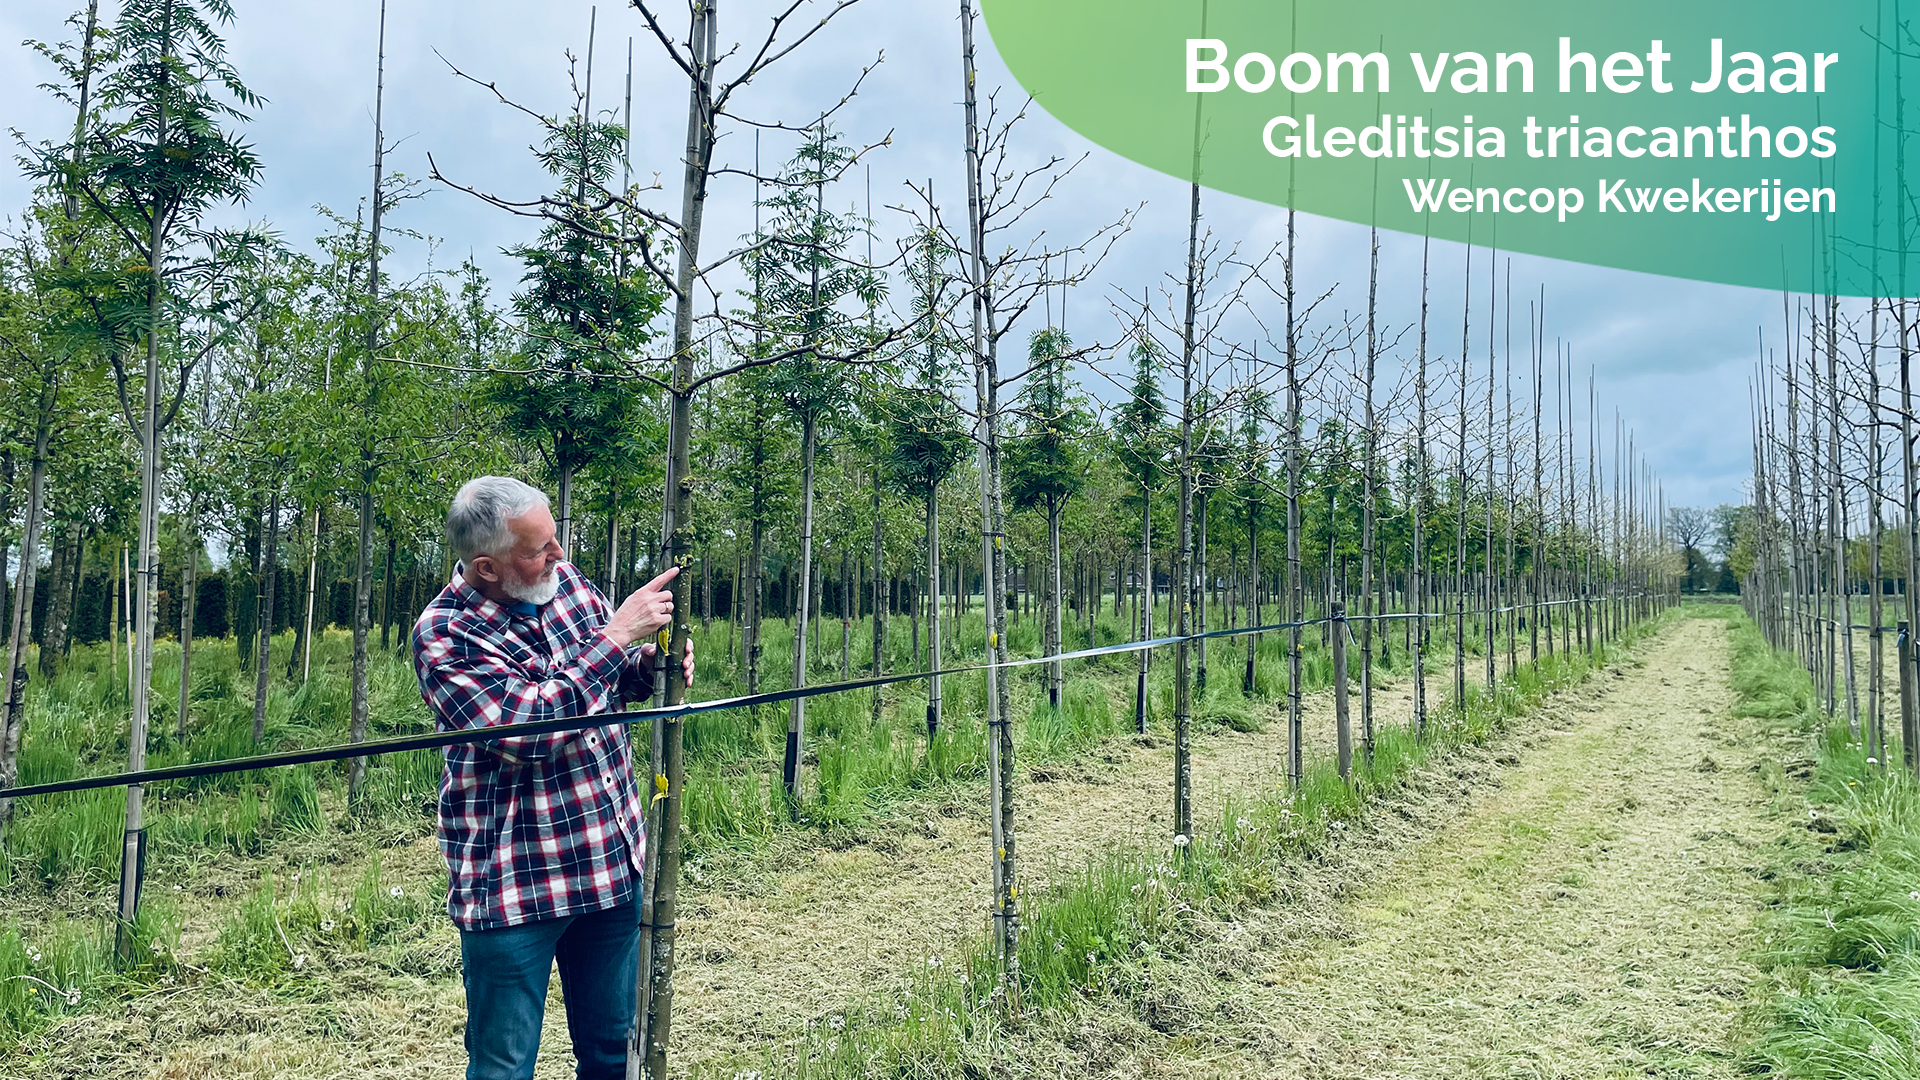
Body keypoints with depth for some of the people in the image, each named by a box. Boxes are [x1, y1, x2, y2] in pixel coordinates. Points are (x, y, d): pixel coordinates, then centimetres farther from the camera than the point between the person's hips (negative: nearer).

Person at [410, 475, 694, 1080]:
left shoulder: (566, 580, 3)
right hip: (514, 885, -6)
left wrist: (648, 664, -5)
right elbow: (530, 728, -27)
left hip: (613, 862, 6)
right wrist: (618, 634, -24)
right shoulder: (444, 634, -16)